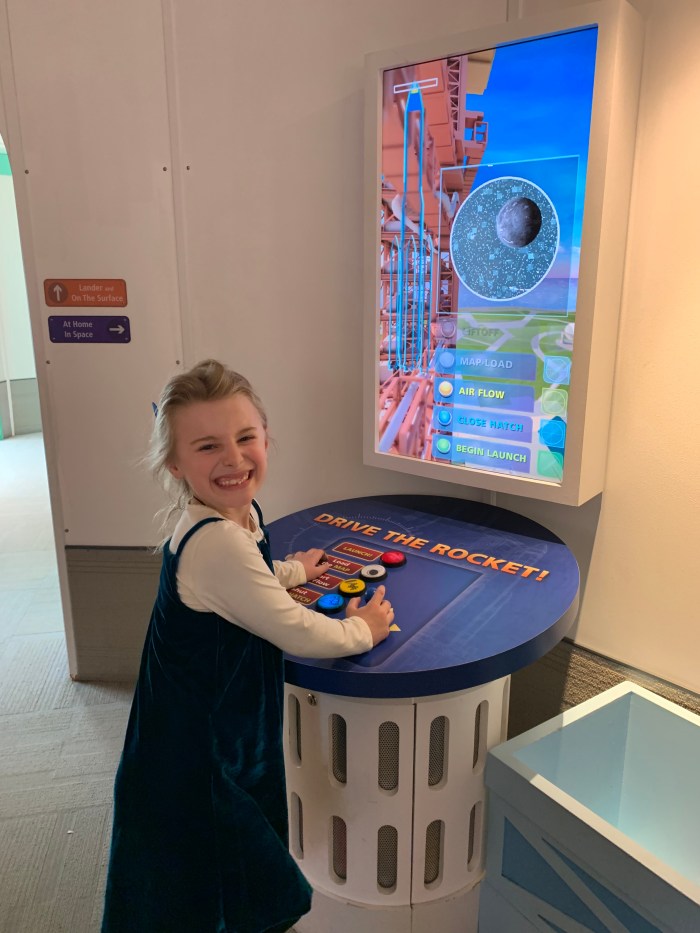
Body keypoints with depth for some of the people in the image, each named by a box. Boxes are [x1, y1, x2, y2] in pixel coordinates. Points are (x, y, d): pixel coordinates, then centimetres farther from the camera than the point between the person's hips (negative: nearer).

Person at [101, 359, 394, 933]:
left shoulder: (238, 511, -3)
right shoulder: (218, 543, -33)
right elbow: (297, 634, -23)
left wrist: (290, 572, 31)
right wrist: (362, 630, -6)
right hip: (197, 770, -9)